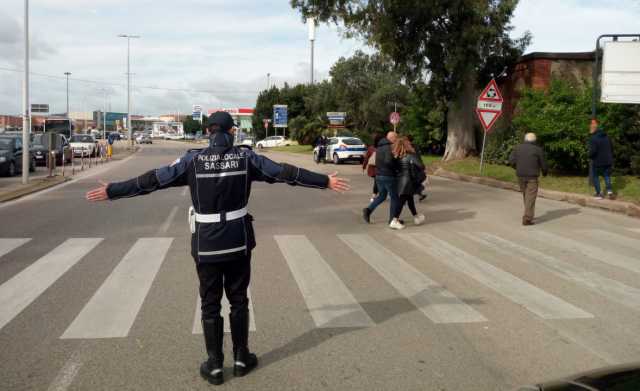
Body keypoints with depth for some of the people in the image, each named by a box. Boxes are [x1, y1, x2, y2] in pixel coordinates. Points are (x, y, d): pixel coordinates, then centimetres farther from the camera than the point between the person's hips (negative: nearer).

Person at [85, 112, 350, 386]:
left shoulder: (193, 160, -7)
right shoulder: (246, 157, -5)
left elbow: (152, 180, -5)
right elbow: (286, 173, -2)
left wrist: (111, 191, 4)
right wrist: (326, 181, 6)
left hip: (206, 243, -1)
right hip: (238, 240, 1)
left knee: (210, 304, 11)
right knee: (238, 300, 16)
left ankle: (214, 366, 19)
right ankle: (241, 358, 25)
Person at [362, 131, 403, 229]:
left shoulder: (379, 147, 13)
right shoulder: (390, 147, -16)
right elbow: (388, 161, -30)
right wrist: (396, 167, -16)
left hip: (379, 175, 8)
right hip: (389, 176, -8)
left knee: (381, 196, 21)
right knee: (394, 197, 4)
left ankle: (368, 210, 4)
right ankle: (392, 221, 6)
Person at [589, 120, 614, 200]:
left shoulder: (593, 138, -17)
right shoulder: (606, 136, 6)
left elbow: (593, 151, -23)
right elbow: (611, 148, 13)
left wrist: (590, 156, -3)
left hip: (597, 161, -6)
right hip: (608, 161, 6)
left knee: (595, 176, 11)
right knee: (607, 175, 17)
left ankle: (599, 193, 11)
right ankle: (609, 191, 2)